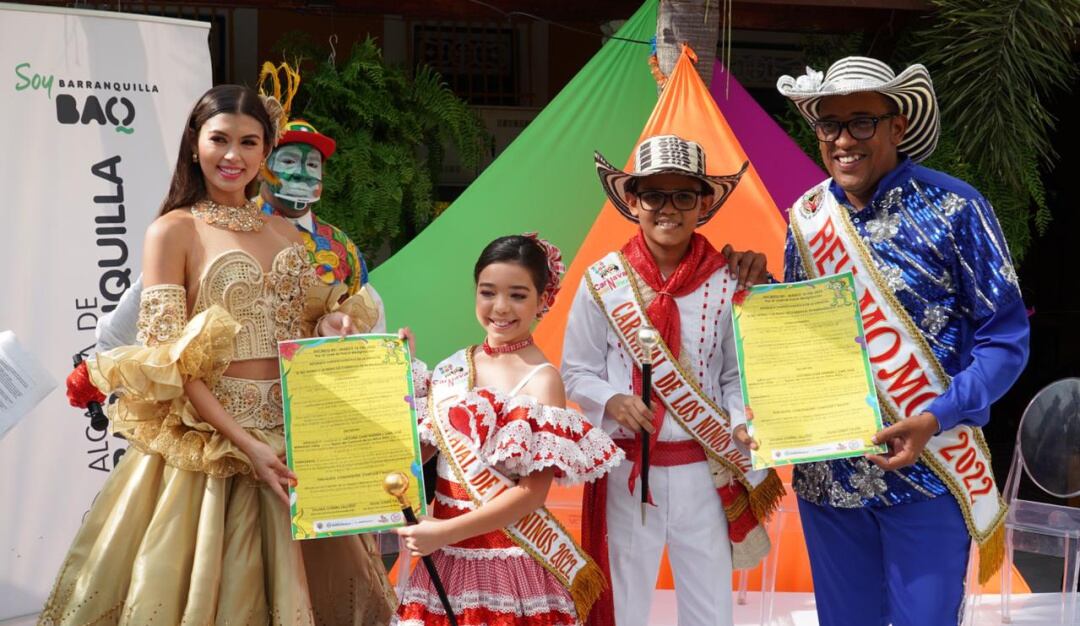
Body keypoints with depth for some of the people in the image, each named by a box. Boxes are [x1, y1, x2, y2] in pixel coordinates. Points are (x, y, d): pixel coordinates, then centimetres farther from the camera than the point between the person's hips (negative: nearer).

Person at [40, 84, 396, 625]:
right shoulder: (173, 232, -4)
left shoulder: (284, 232, 12)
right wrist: (245, 444, -19)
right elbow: (169, 363, -11)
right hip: (206, 437, -5)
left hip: (290, 434, 5)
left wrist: (326, 327, -3)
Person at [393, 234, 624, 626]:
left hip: (509, 561, -5)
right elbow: (425, 448, 12)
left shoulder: (541, 380, -11)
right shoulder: (455, 368, 8)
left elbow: (532, 492, -15)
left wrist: (446, 532, -17)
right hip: (449, 559, 5)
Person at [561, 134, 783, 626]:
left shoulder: (726, 282, -4)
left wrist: (739, 425, -16)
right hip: (626, 471, 0)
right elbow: (575, 372, 4)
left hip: (704, 472, 0)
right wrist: (611, 401, -15)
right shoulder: (603, 281, -3)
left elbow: (739, 377, 3)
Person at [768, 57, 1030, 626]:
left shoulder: (954, 209, -9)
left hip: (930, 469, -4)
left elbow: (1005, 338, -9)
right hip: (827, 473, 5)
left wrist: (935, 419, -20)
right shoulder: (807, 217, 6)